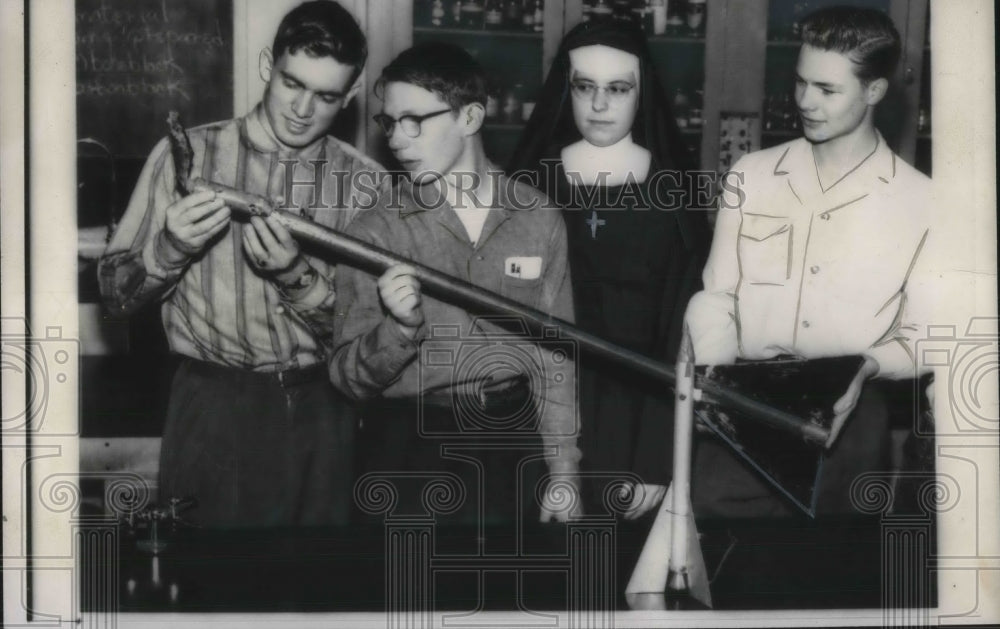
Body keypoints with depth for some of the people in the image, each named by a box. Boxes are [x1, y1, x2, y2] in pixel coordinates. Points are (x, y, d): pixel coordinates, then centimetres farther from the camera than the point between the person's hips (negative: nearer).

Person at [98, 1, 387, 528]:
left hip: (319, 414, 1)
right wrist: (170, 248, -18)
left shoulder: (364, 183, 2)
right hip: (211, 408, -1)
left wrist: (297, 277, -19)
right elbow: (116, 291, 2)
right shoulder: (187, 154, -1)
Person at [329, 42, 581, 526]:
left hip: (512, 439, 1)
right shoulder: (375, 233, -5)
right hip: (409, 446, -1)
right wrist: (399, 327, -26)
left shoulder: (536, 219, 0)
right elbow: (348, 377, -7)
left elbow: (553, 355, 5)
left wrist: (563, 473, 4)